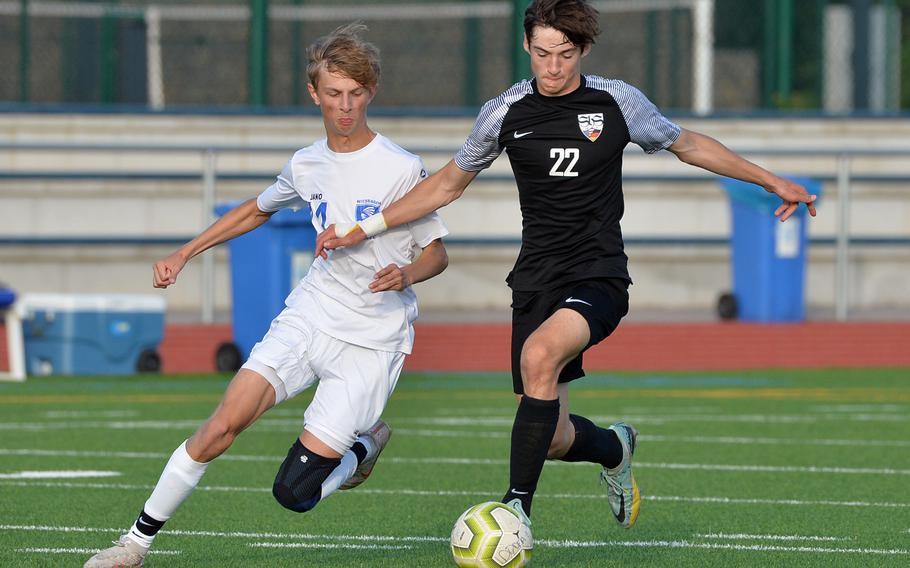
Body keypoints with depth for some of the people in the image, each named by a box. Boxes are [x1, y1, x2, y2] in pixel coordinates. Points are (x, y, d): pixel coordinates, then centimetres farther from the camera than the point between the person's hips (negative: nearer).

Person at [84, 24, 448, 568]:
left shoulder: (401, 170, -11)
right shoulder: (306, 165, 5)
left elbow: (437, 252, -2)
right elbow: (258, 209, 26)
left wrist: (406, 274, -25)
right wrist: (185, 253, 24)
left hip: (372, 339, -4)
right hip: (310, 314, 4)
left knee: (295, 492, -10)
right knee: (223, 424, -14)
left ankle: (365, 443, 21)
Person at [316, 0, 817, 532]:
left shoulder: (619, 102, -2)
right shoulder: (505, 113, 2)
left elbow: (688, 144, 14)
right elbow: (449, 183, 15)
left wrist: (774, 182, 15)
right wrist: (363, 230, 10)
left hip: (599, 275, -3)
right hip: (537, 281, 3)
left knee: (539, 355, -34)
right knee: (555, 440, 0)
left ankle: (517, 508, -30)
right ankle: (615, 450, 38)